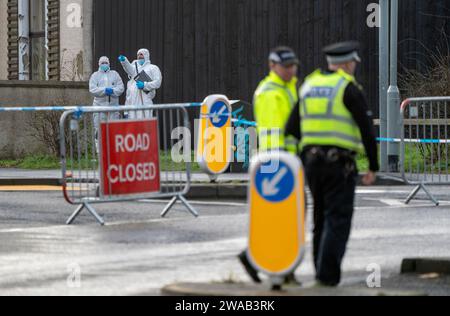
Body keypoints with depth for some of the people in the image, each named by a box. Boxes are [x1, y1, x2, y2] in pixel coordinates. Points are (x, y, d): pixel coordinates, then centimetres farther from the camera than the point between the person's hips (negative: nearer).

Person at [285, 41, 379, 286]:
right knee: (338, 219, -6)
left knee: (321, 218, 17)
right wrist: (373, 167, -3)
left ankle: (321, 270, 19)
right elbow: (367, 130, -10)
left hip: (311, 160, 6)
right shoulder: (349, 88, -7)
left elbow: (292, 128, 13)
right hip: (340, 163, -6)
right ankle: (328, 274, -14)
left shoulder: (308, 85, 13)